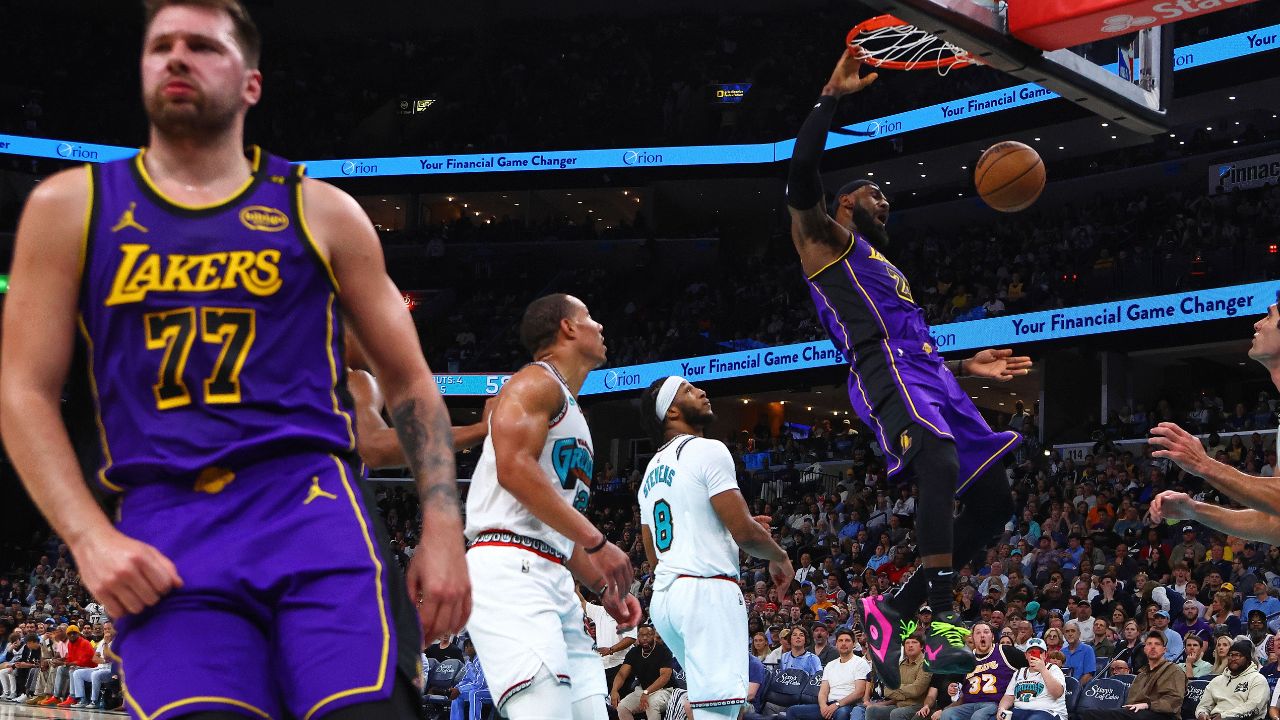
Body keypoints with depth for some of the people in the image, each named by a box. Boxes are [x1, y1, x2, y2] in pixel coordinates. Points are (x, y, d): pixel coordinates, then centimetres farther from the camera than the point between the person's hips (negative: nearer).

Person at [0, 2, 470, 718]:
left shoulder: (320, 211, 13)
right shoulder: (69, 208, 13)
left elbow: (411, 380, 16)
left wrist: (444, 531, 4)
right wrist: (91, 538, -6)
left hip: (312, 500, 0)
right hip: (166, 531, 0)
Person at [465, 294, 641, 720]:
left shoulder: (574, 418, 28)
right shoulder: (537, 382, 0)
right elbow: (514, 467, -17)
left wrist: (604, 587, 19)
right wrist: (597, 542, -17)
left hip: (553, 578, 10)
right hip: (510, 570, -10)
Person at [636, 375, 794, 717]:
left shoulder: (651, 471, 19)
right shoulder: (707, 451, -7)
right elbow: (744, 532, -13)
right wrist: (779, 557, 7)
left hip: (663, 594, 9)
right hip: (707, 590, -9)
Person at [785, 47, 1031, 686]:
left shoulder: (885, 270, 38)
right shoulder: (825, 238, 13)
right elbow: (801, 177, -8)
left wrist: (968, 367, 29)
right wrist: (832, 95, -7)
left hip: (929, 377, 9)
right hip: (888, 376, -9)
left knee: (994, 500, 4)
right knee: (941, 467, -35)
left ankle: (893, 608, 6)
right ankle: (943, 626, -42)